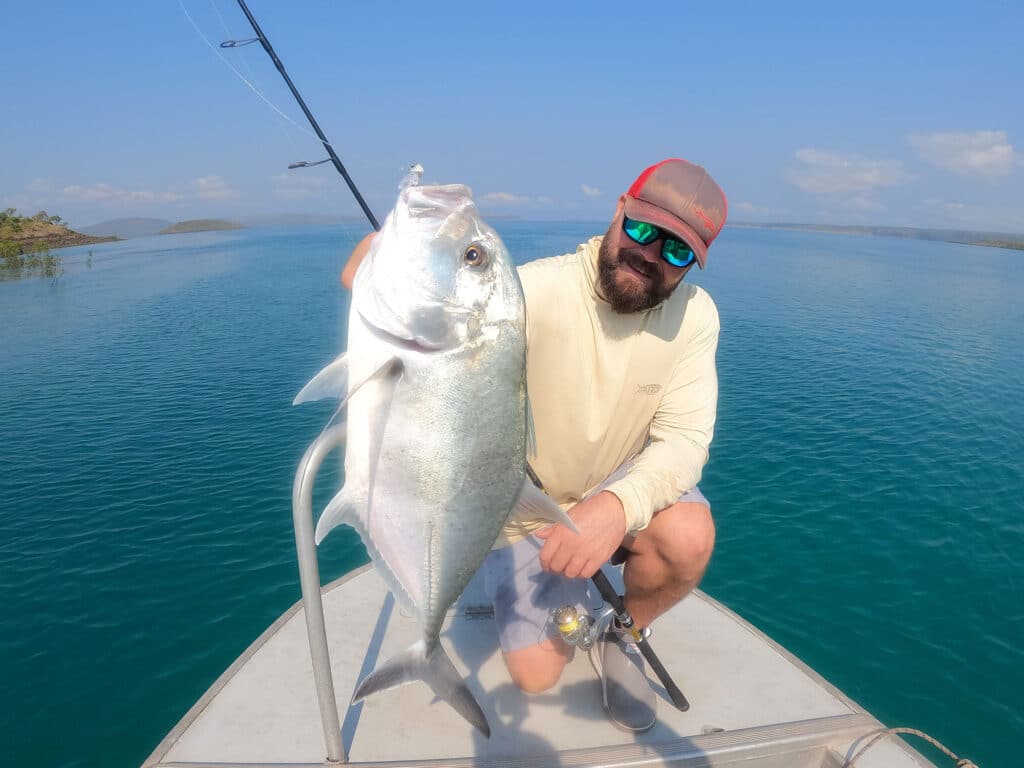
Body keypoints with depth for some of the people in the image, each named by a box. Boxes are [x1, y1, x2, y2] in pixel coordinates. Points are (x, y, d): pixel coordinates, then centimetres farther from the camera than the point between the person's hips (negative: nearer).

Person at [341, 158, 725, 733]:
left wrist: (620, 505, -41)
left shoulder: (694, 314, -16)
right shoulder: (535, 292, -26)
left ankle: (621, 633, 5)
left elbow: (683, 439, -21)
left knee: (689, 535, -30)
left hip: (622, 486, 2)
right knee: (535, 674, -8)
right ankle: (572, 596, 29)